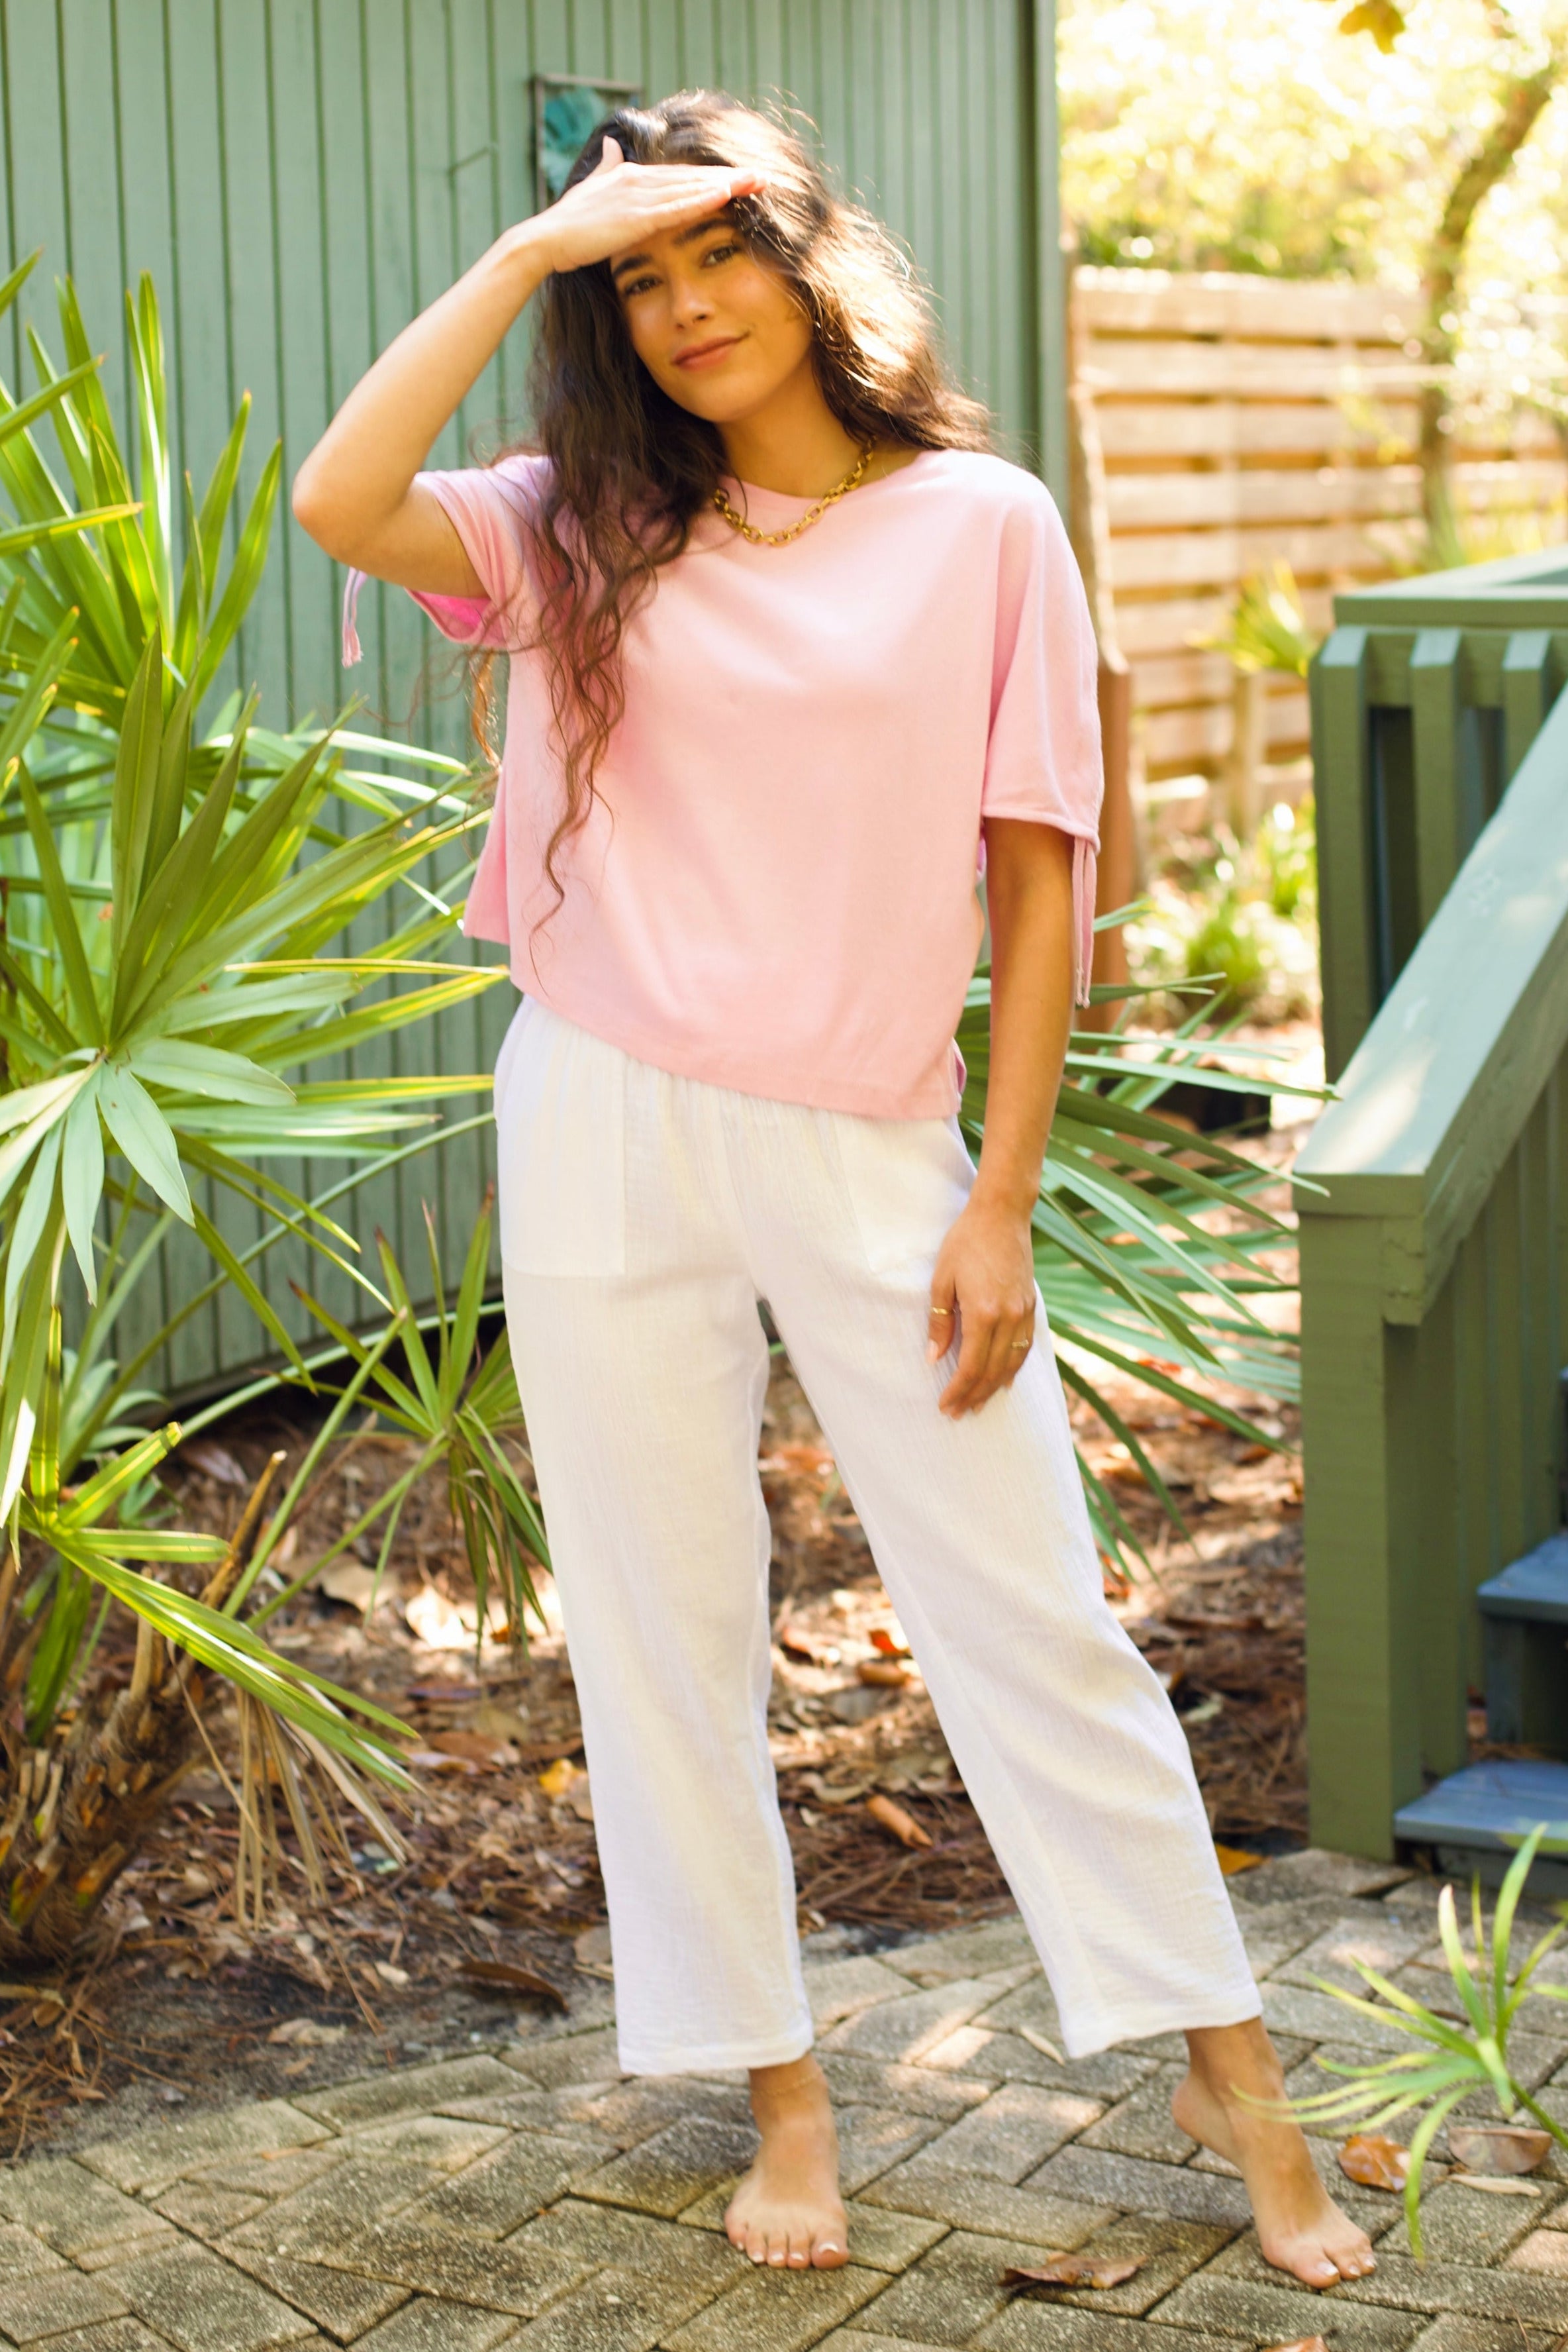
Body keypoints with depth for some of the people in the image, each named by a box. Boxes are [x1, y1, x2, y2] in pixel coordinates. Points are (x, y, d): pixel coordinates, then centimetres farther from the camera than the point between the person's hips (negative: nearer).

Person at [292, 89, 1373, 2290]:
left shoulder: (983, 528, 0)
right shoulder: (584, 535, 5)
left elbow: (1036, 884, -1)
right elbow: (339, 503, -14)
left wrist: (1000, 1208, -5)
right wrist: (529, 250, -9)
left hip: (870, 1148, -2)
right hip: (607, 1129, 2)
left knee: (1031, 1611, 2)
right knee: (666, 1631, 8)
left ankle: (1232, 2068, 16)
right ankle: (780, 2086, 23)